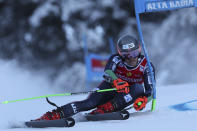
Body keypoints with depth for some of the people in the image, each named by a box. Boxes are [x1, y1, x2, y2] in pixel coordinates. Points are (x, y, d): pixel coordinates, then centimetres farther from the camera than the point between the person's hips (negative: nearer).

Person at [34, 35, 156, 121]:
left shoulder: (146, 65, -19)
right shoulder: (116, 59, -20)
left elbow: (149, 90, -20)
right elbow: (107, 72, -40)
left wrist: (144, 99, -44)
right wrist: (116, 81, -62)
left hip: (127, 96, 1)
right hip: (111, 88, -1)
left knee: (138, 88, -35)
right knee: (89, 103, -30)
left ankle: (104, 109, -40)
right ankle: (53, 115, -37)